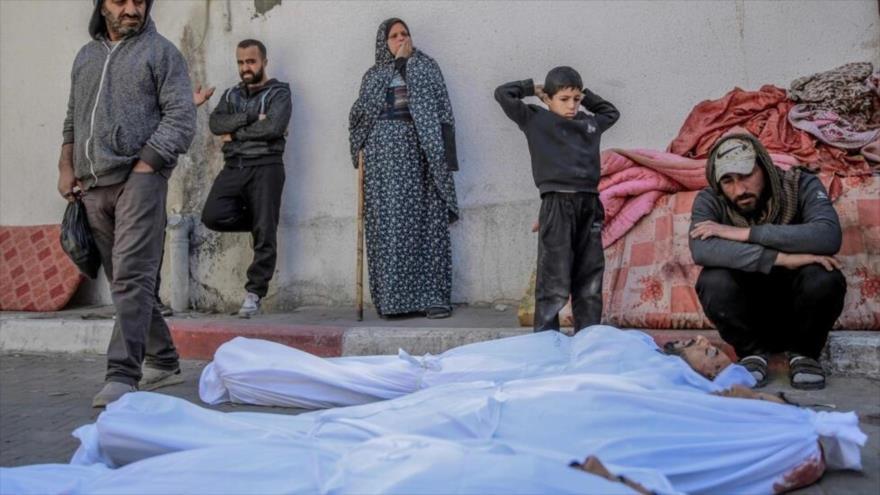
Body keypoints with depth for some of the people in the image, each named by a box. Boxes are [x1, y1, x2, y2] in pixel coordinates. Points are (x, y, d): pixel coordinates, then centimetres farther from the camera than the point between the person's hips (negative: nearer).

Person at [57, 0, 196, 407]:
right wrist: (66, 166, 10)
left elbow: (181, 118, -6)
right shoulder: (86, 56, 21)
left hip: (139, 178, -6)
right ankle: (163, 362, 19)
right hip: (92, 185, 6)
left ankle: (123, 376, -16)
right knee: (122, 280, 9)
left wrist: (143, 166, -12)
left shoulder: (161, 52, 4)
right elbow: (72, 119, 24)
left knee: (131, 276, -15)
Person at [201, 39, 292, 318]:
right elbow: (216, 124, 2)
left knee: (264, 233, -8)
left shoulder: (278, 92, 6)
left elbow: (273, 127, -12)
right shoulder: (231, 95, 21)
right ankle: (260, 221, 11)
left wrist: (235, 133, -3)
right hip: (234, 167, 5)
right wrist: (250, 117, -11)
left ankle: (255, 292, 0)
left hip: (265, 167, -4)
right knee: (213, 216, -15)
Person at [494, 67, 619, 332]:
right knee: (555, 280, -6)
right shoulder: (536, 120, 6)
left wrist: (586, 95, 29)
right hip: (557, 203, -5)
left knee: (590, 280, 8)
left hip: (589, 204, 5)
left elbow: (611, 112, 40)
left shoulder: (590, 123, 19)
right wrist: (533, 88, 16)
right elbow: (503, 93, 4)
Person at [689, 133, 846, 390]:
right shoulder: (710, 201, -12)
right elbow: (700, 249, -33)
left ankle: (805, 352, -1)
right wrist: (782, 258, -38)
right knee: (713, 281, -30)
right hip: (748, 312, 0)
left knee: (825, 279, -31)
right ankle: (752, 351, -2)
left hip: (795, 306, 0)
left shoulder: (802, 185, -12)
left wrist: (744, 233, -33)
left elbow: (829, 236, -31)